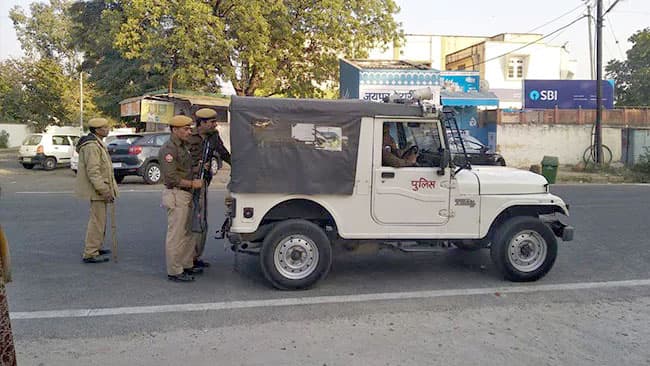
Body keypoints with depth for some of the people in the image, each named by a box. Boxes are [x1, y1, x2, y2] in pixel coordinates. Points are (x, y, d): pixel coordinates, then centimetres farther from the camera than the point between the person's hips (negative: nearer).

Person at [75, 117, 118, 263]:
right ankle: (90, 254, -2)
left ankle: (96, 247, 32)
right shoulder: (91, 146, -19)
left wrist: (109, 188, 22)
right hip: (97, 189, -11)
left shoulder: (97, 144, 15)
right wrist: (104, 191, -27)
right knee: (97, 220, -7)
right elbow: (93, 172, -25)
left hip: (100, 188, 11)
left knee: (100, 219, 20)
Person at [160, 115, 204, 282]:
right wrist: (192, 184, -16)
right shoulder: (168, 149, -16)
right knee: (176, 235, -4)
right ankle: (174, 271, 2)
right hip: (176, 195, -10)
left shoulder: (184, 146, 15)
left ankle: (187, 265, 27)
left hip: (186, 195, 10)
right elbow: (171, 177, -22)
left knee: (187, 233, 16)